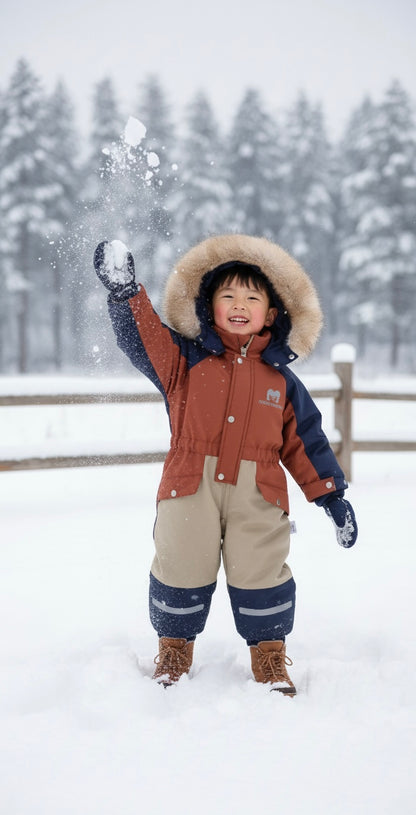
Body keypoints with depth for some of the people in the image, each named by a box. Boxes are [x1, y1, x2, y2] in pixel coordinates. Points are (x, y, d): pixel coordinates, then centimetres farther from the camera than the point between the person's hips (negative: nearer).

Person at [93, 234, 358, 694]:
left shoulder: (281, 379, 11)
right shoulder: (185, 359, 8)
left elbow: (304, 442, 14)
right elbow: (143, 336, -6)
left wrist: (331, 495, 11)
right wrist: (125, 291, -23)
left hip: (258, 494, 1)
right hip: (190, 487, 0)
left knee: (260, 575, 3)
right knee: (182, 571, 6)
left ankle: (271, 665, 19)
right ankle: (173, 657, 25)